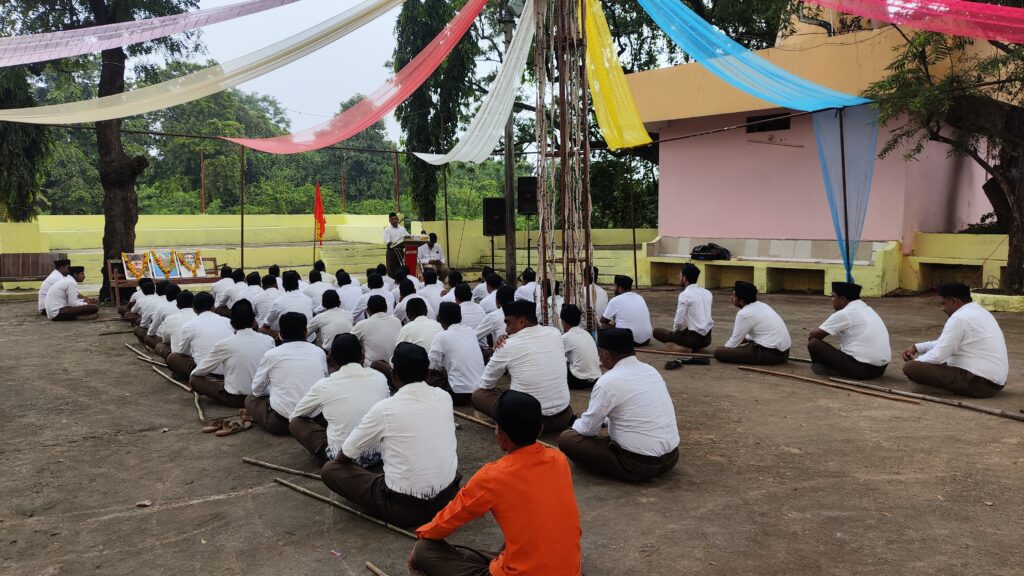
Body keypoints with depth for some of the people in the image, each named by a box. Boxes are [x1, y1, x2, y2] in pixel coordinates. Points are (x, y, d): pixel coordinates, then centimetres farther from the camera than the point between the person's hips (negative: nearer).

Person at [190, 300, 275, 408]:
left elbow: (201, 370, -3)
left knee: (195, 379, 8)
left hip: (236, 398, -2)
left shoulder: (224, 344, -17)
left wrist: (192, 375, 19)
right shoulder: (269, 340, -10)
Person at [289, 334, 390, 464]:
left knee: (296, 423, 14)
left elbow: (295, 415, 10)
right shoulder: (380, 378, -2)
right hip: (377, 455, 3)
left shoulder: (324, 386, -8)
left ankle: (330, 460, 5)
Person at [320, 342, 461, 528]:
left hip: (404, 509, -5)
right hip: (448, 497, 5)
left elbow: (345, 456, -1)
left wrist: (341, 458, 23)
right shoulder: (444, 397, -1)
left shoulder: (384, 409, -14)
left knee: (330, 470, 8)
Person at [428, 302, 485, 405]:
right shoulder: (471, 331, 8)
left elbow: (431, 366, -7)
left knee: (429, 378, 15)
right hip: (480, 390, 6)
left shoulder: (442, 337, -7)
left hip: (460, 395, -6)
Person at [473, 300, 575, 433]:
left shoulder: (507, 346, -9)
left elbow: (485, 384, 4)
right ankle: (569, 415, 17)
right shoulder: (555, 333, 2)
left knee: (478, 394, 13)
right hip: (562, 418, 5)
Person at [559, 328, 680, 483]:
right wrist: (605, 418, 33)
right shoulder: (650, 370, 8)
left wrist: (576, 424, 18)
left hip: (640, 465, -8)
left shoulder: (608, 381, -15)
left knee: (566, 438, -2)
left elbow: (588, 428, -4)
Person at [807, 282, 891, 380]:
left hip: (860, 369, -9)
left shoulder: (843, 314, -9)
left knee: (813, 343, -6)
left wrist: (812, 338, 19)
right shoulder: (868, 309, 15)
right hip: (881, 369, 9)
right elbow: (884, 331, 33)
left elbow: (812, 335, -4)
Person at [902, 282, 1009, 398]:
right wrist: (916, 348, 17)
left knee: (910, 367, -17)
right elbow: (946, 343, 24)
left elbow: (938, 355, -17)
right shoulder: (979, 312, 16)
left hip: (979, 382, -10)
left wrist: (915, 361, 2)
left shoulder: (960, 317, -15)